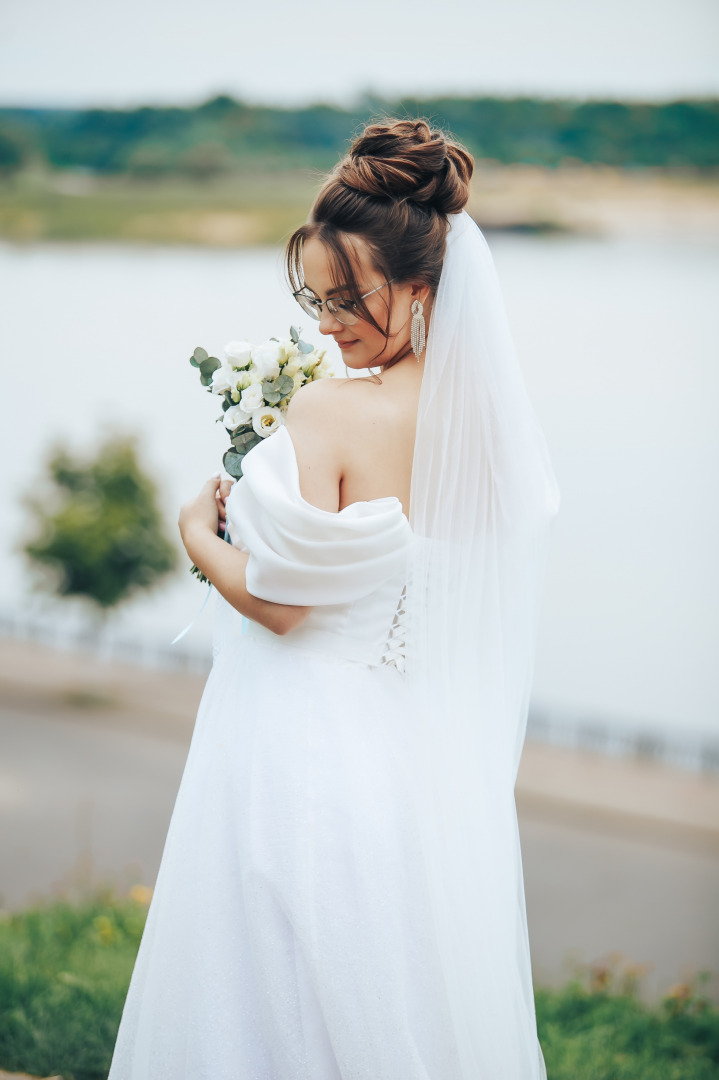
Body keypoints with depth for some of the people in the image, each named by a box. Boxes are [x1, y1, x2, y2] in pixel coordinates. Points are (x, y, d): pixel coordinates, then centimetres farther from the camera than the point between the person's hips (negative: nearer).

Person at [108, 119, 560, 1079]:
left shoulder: (331, 413, -22)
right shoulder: (490, 412, -1)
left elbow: (279, 603, -18)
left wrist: (197, 533, 0)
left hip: (313, 741, -7)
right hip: (432, 759, 7)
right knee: (405, 986, 19)